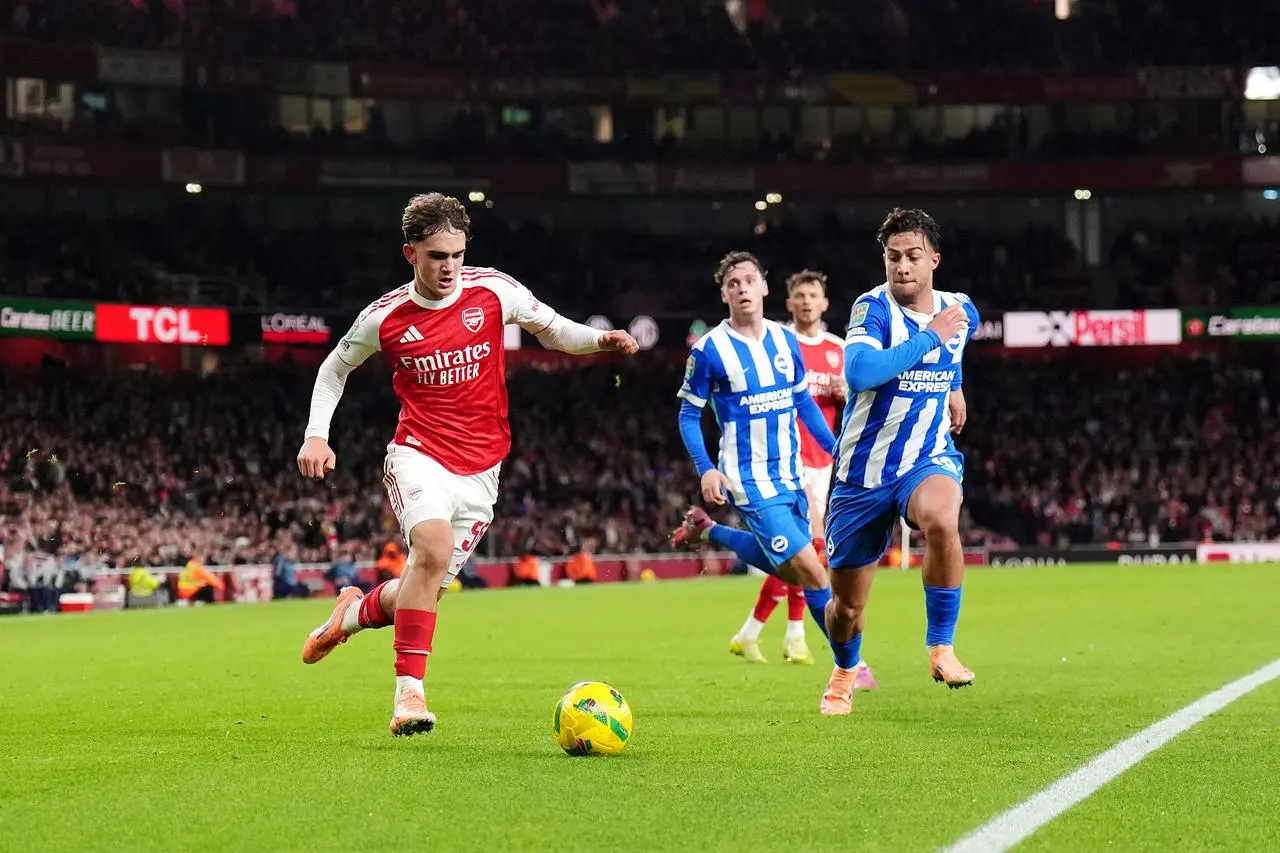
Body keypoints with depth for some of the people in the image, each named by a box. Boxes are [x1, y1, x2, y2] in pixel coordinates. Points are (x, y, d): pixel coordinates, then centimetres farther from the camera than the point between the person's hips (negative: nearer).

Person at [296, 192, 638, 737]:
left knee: (425, 590, 4)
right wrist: (317, 435, 2)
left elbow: (553, 330, 10)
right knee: (433, 547, -31)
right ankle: (410, 691, -25)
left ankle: (357, 611, 39)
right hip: (418, 456, -2)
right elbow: (335, 368, 13)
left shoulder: (493, 291, -3)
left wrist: (600, 340, -10)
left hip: (479, 470, 3)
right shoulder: (385, 317, -4)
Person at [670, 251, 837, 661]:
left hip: (790, 473, 6)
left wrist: (836, 448, 8)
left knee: (786, 568, 18)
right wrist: (706, 468, -15)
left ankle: (707, 531, 37)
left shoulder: (786, 339, 5)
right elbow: (689, 415, -3)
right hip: (748, 479, -6)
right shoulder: (709, 349, -9)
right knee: (811, 572, -11)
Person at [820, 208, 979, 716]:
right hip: (864, 470, -2)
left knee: (941, 521, -37)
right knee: (847, 605, 8)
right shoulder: (873, 308, -15)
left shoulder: (961, 312, 2)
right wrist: (930, 336, -31)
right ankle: (844, 673, 43)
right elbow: (859, 372, -36)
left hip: (930, 457, 2)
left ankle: (941, 648, -21)